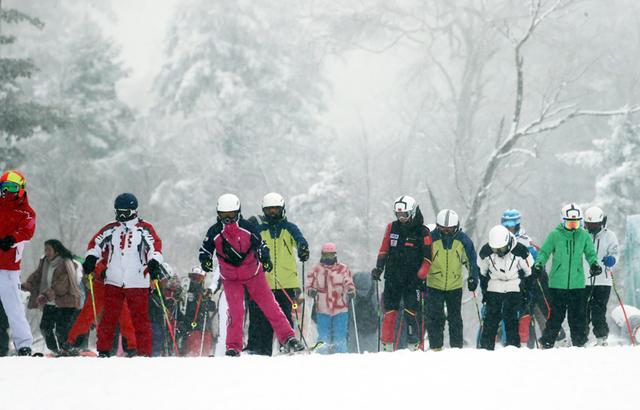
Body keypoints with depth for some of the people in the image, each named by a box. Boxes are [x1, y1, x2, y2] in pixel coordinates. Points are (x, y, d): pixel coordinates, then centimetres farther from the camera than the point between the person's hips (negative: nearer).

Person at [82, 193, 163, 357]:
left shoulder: (144, 229, 2)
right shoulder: (110, 229, 12)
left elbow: (155, 246, -8)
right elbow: (96, 243, 8)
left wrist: (154, 262, -25)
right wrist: (90, 259, -9)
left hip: (137, 282, -3)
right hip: (113, 281, 3)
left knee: (140, 318, -2)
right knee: (108, 317, 1)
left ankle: (145, 353, 2)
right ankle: (104, 351, 6)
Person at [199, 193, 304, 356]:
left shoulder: (247, 227, -8)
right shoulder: (215, 231, -5)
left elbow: (260, 244, 0)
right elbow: (205, 249, 4)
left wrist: (265, 258, -16)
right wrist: (205, 260, -17)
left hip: (253, 274, 0)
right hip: (230, 278, 0)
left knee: (270, 306, -1)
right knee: (235, 311, -12)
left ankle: (288, 338, 2)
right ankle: (233, 347, -5)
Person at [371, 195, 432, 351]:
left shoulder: (423, 233, -2)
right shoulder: (392, 228, 8)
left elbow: (427, 258, -3)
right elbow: (384, 250, 14)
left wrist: (419, 277, -14)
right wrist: (379, 268, 1)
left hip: (412, 280, -3)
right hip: (392, 278, 3)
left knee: (411, 313, -9)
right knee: (389, 312, -1)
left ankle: (413, 345, -4)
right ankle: (387, 346, 3)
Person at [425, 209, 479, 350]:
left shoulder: (463, 240, -7)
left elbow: (471, 260, 4)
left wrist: (473, 277, -3)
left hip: (455, 286, 1)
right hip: (434, 285, -1)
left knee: (455, 319, 8)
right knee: (434, 318, -4)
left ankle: (457, 348, 16)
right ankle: (435, 347, 3)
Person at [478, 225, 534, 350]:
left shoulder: (520, 250, -19)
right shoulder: (486, 251, -13)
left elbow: (528, 271, -5)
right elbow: (482, 272, 4)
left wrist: (527, 290, -2)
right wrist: (484, 289, 6)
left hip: (514, 289, -2)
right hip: (494, 288, 2)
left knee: (510, 317, -7)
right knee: (491, 317, -3)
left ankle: (513, 346, -1)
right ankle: (485, 346, 1)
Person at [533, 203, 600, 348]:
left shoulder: (584, 236, 7)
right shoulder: (555, 235, 1)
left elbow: (590, 253, 13)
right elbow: (544, 252, 5)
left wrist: (594, 264, -7)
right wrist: (539, 264, -13)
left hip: (577, 283, 2)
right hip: (557, 282, -2)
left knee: (578, 315, 3)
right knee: (556, 315, -2)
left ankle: (579, 343, 12)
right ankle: (547, 342, 6)